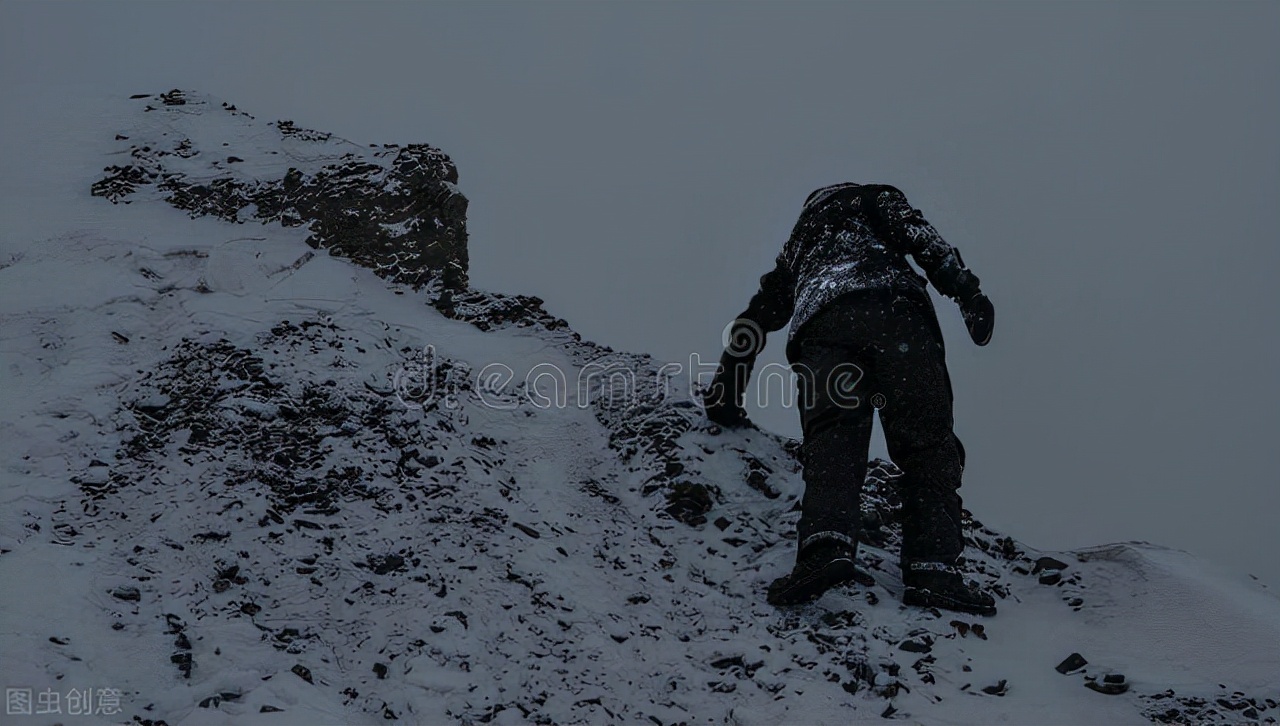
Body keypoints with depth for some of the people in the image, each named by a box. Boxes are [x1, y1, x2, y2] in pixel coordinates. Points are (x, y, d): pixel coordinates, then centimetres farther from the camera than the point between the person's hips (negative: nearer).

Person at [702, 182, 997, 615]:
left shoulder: (796, 246, 43)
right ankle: (933, 569, -24)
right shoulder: (870, 198, 32)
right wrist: (964, 287, -2)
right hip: (892, 309, -3)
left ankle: (826, 547, -42)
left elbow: (756, 317, 45)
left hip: (820, 329, 3)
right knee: (927, 439, -5)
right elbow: (912, 229, 10)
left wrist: (725, 397, 52)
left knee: (833, 443, -14)